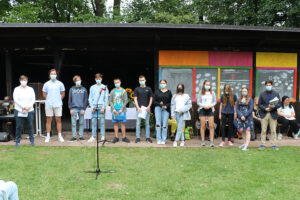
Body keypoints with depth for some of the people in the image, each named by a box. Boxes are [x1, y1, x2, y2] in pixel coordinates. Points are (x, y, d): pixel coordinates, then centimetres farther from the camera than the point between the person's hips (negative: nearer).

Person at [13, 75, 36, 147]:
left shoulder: (30, 89, 9)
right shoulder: (17, 89, 4)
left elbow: (33, 99, 3)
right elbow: (16, 100, -5)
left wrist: (28, 107, -10)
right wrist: (24, 107, -13)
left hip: (29, 111, 1)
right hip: (19, 111, -1)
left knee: (30, 126, 2)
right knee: (19, 126, 1)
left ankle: (32, 140, 10)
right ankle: (17, 141, 10)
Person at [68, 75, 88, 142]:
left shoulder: (84, 89, 7)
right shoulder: (71, 89, 7)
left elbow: (85, 100, 5)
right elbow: (69, 100, 6)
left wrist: (84, 109, -4)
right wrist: (70, 108, -3)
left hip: (81, 109, 0)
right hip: (74, 108, 0)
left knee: (81, 123, 5)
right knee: (73, 123, 1)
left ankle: (81, 136, 12)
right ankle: (74, 136, 8)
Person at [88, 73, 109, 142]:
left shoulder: (104, 87, 6)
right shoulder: (92, 87, 12)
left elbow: (106, 98, 2)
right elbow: (90, 98, 11)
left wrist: (103, 107, -7)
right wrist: (92, 106, -1)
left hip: (101, 107, -2)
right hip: (94, 107, 2)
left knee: (102, 121, -2)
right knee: (93, 122, 3)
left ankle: (103, 136, 3)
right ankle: (93, 136, 9)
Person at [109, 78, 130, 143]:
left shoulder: (123, 91, 4)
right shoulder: (112, 91, 9)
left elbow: (126, 101, 0)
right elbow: (110, 101, 7)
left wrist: (121, 109, -9)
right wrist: (113, 109, -7)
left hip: (122, 110, -2)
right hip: (114, 110, 2)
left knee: (122, 123, -1)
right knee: (115, 123, 3)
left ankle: (124, 137, 6)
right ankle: (116, 137, 10)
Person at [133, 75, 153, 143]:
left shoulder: (148, 89, 7)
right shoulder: (137, 89, 5)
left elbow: (151, 98, 8)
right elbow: (135, 99, 2)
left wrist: (149, 106, -7)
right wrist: (138, 107, -10)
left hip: (147, 108, 1)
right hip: (139, 108, 0)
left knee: (147, 123, 5)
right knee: (138, 123, 2)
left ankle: (148, 137, 11)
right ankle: (138, 137, 9)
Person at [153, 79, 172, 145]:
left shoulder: (169, 92, 10)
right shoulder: (157, 92, 11)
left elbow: (171, 102, 7)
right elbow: (154, 101, 5)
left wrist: (166, 106, -11)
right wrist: (160, 105, -9)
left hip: (166, 109, 0)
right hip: (158, 108, 0)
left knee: (164, 125, -4)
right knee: (158, 124, -10)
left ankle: (163, 140, 6)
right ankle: (159, 139, -5)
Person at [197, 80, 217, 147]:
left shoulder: (212, 93, 6)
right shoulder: (201, 93, 4)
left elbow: (215, 102, 7)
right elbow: (198, 102, 4)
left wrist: (210, 105, -10)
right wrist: (204, 106, -12)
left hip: (210, 109, 1)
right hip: (202, 109, 0)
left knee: (211, 125, -6)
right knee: (203, 125, 1)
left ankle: (211, 141, -2)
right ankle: (203, 141, 10)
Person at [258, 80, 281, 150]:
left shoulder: (276, 94, 7)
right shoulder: (262, 94, 6)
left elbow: (279, 104, 3)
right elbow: (259, 104, 3)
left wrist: (274, 106, -17)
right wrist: (265, 108, -13)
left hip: (273, 115, 0)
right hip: (264, 114, 0)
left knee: (273, 131, 3)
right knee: (263, 130, 2)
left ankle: (274, 145, 12)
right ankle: (262, 144, 10)